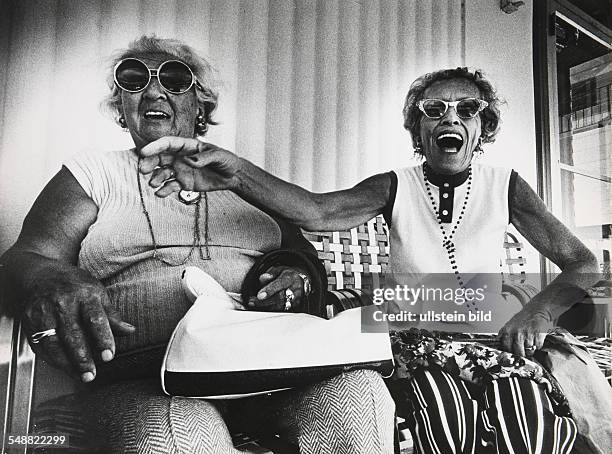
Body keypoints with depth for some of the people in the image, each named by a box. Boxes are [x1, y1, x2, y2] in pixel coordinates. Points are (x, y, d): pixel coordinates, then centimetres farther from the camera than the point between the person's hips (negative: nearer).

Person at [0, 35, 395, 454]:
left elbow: (303, 250, 20)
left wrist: (300, 277, -5)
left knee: (357, 391, -25)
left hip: (261, 359, 4)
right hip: (141, 379, -3)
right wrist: (48, 278, -23)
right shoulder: (91, 175, 15)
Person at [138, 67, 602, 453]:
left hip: (494, 334, 1)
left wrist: (541, 309, -23)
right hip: (420, 338, 0)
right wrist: (235, 173, -40)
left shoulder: (505, 186, 2)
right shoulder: (395, 187, -1)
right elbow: (315, 210, -21)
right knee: (448, 413, -31)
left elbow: (584, 263, -1)